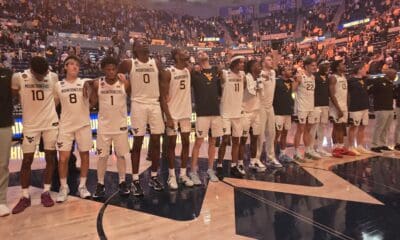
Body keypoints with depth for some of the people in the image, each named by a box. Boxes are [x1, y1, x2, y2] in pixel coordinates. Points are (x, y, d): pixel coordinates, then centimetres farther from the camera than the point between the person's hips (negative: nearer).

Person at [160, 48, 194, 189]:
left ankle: (183, 174, 20)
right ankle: (172, 176, 15)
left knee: (186, 143, 8)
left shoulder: (188, 70, 7)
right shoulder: (168, 73, -10)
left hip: (186, 113, 6)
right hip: (173, 114, -6)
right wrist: (168, 117, -18)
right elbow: (163, 97, -13)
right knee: (172, 144, 4)